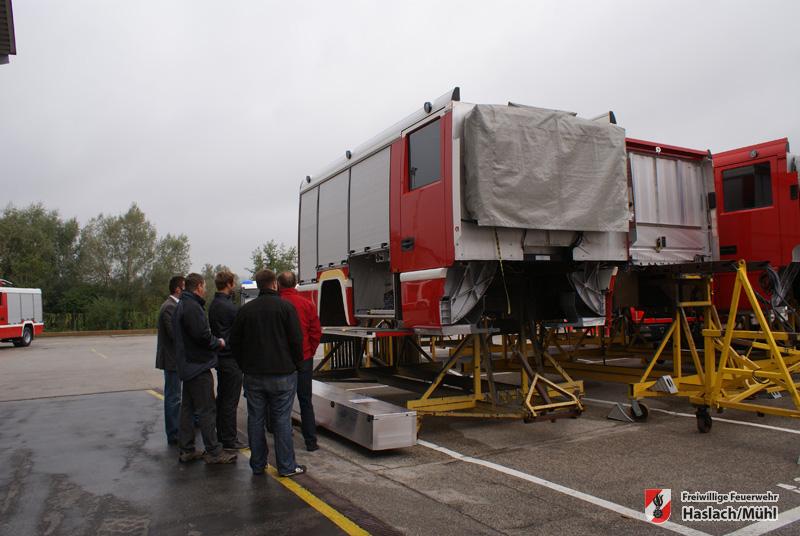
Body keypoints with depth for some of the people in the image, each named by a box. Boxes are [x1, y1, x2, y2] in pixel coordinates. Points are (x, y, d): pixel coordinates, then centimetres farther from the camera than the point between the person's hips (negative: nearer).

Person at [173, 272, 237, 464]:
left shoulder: (181, 306, 15)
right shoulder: (193, 307, -18)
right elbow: (202, 335, -25)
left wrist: (213, 341, 13)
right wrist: (218, 342, -8)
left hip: (187, 366, 11)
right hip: (198, 366, -11)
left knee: (187, 408, 14)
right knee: (207, 409, -5)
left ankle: (186, 450, 21)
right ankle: (213, 452, 0)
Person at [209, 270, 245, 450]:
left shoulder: (213, 305, 11)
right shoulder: (228, 307, -19)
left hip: (220, 356, 10)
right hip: (231, 358, -10)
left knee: (222, 397, 18)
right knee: (230, 400, -3)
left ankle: (221, 433, 29)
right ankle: (229, 439, 3)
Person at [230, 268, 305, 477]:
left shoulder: (245, 309, 5)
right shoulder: (286, 307, -7)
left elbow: (234, 342, 9)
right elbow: (296, 340, -10)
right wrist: (296, 364, 4)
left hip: (253, 376, 4)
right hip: (282, 374, -3)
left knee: (255, 420, 11)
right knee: (282, 420, 2)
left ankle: (258, 465, 19)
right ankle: (286, 466, 8)